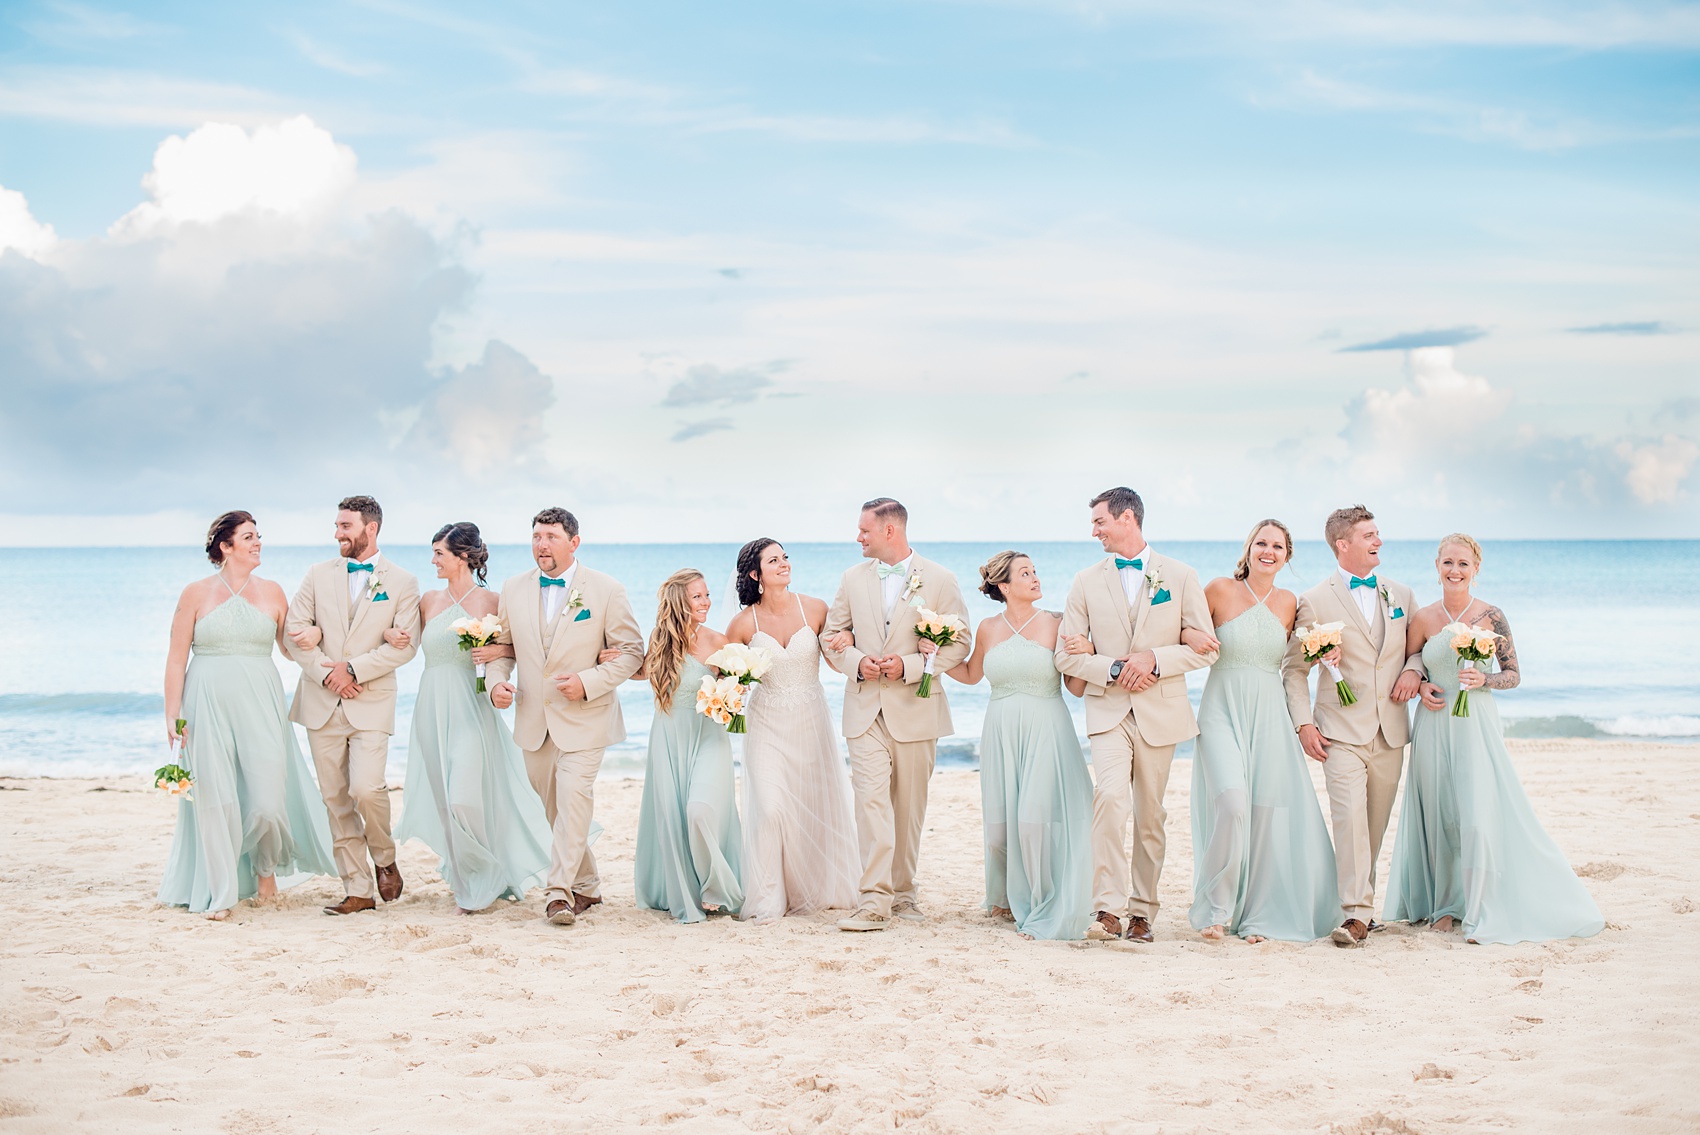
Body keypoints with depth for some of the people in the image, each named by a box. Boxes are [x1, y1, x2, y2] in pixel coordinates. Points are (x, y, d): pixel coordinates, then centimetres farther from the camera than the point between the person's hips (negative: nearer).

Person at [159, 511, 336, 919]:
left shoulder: (271, 592, 9)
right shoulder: (196, 594, 3)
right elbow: (176, 659, 2)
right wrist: (173, 714, -5)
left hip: (260, 705, 1)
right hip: (208, 706, -1)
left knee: (267, 798, -4)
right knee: (215, 798, -1)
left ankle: (266, 863, 27)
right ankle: (220, 894, 10)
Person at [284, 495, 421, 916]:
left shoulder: (402, 583, 2)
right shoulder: (318, 575, 9)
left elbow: (405, 645, -6)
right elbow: (295, 631, 3)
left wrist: (353, 669, -14)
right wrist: (326, 674, -9)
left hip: (370, 703, -3)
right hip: (322, 703, 3)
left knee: (365, 789, -18)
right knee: (336, 799, 3)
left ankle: (385, 860, 10)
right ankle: (358, 890, 10)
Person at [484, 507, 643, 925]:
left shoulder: (606, 590, -6)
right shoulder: (514, 590, 5)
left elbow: (631, 650, -4)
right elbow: (501, 646, 15)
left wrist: (588, 682, -16)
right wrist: (498, 681, -5)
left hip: (584, 717, -5)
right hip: (533, 717, 5)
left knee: (574, 796, -19)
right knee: (554, 807, 11)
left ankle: (560, 891, -17)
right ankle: (586, 886, 25)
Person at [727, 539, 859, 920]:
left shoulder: (815, 609, -6)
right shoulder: (743, 623, -7)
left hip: (811, 721, 2)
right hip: (767, 724, -2)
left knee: (817, 806, 8)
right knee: (771, 809, -12)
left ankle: (820, 888, 27)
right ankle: (768, 900, -1)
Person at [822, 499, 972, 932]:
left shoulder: (939, 580, -1)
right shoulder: (852, 579, 10)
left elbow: (959, 643, -2)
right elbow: (832, 634, 14)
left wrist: (910, 666, -14)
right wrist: (855, 662, -7)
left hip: (915, 709, -1)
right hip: (865, 709, 1)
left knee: (909, 805, 7)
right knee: (871, 798, -12)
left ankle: (903, 891, 21)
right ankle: (874, 900, -16)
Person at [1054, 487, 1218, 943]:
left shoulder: (1180, 576, 4)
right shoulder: (1087, 582, 8)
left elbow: (1204, 649, 2)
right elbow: (1067, 654, 5)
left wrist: (1154, 658, -14)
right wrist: (1113, 668, -11)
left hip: (1160, 712, 0)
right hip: (1108, 710, 0)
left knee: (1150, 814, 6)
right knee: (1110, 796, -21)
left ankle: (1142, 910, 17)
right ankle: (1108, 909, -21)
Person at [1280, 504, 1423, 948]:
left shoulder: (1400, 595, 12)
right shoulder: (1315, 602, 0)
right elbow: (1294, 668, 2)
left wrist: (1413, 669, 0)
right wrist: (1303, 723, -7)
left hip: (1390, 731, 4)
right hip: (1342, 731, -4)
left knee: (1375, 823, 7)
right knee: (1349, 816, -16)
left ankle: (1361, 903, 19)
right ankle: (1356, 914, -18)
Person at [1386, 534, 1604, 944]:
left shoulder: (1491, 616, -3)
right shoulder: (1423, 619, 3)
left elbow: (1514, 675, 2)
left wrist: (1483, 679, -16)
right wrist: (1421, 687, -6)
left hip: (1478, 725, -2)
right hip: (1435, 726, 3)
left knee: (1479, 815, -11)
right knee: (1439, 815, 7)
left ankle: (1483, 913, -2)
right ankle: (1445, 904, 22)